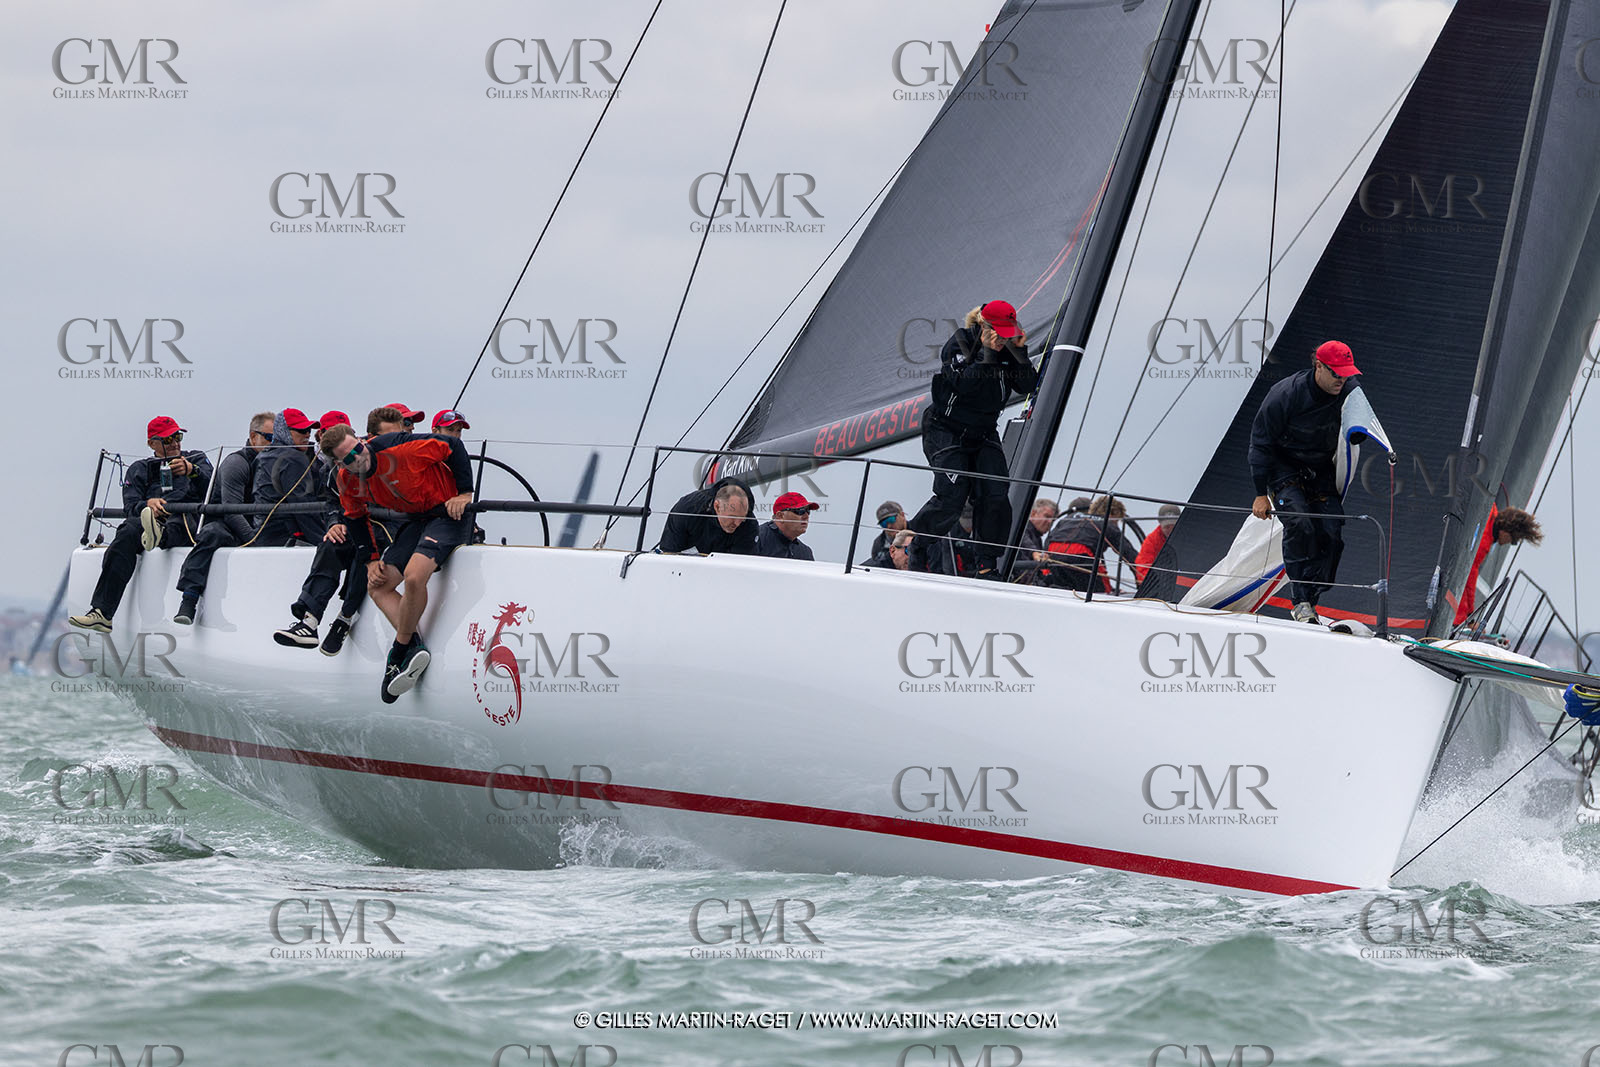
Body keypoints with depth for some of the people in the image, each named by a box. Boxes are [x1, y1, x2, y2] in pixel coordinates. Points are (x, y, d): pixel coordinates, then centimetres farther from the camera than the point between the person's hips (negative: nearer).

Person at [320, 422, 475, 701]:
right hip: (417, 520, 8)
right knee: (377, 586, -1)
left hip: (449, 513, -8)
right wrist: (371, 560, 5)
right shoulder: (348, 484, -5)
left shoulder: (396, 448, -27)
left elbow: (453, 446, -19)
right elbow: (356, 518, 14)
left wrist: (464, 493, -19)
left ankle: (398, 655, -11)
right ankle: (416, 649, -12)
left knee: (414, 576, -28)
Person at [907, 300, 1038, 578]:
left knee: (995, 497, -9)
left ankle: (986, 564, -1)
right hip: (947, 432, -5)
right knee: (952, 497, -15)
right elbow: (964, 384, -27)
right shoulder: (959, 344, -15)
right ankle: (914, 546, 7)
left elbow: (1027, 386, -7)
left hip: (984, 435, 5)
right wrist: (987, 354, -31)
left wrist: (1019, 353, -19)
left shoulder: (1007, 350, 0)